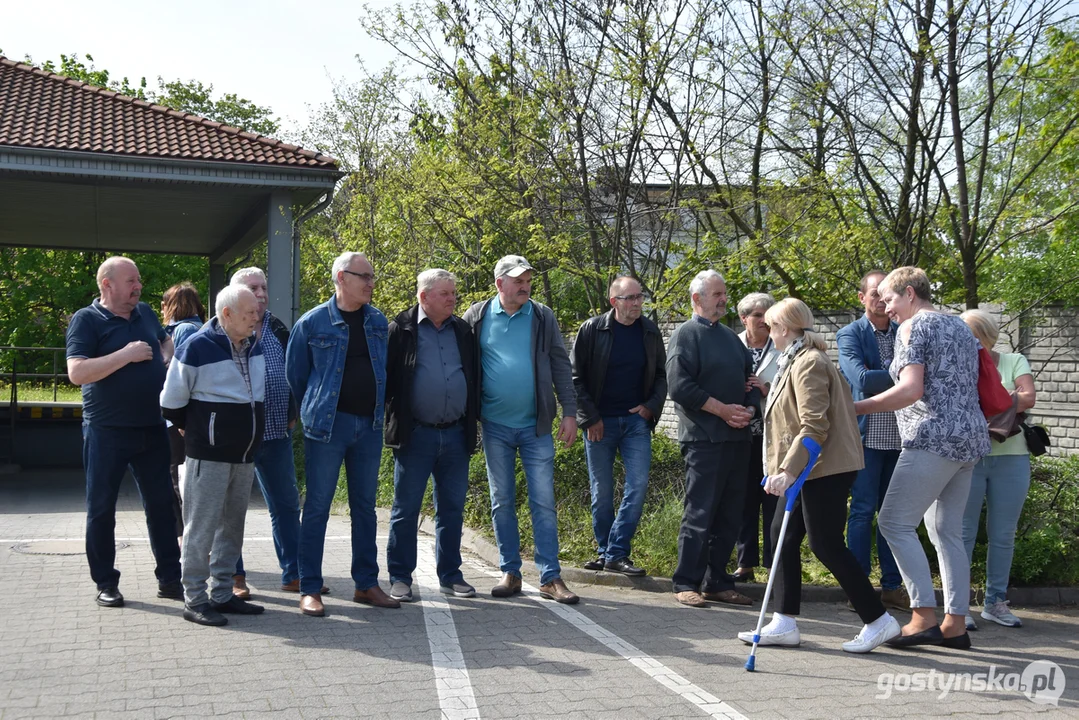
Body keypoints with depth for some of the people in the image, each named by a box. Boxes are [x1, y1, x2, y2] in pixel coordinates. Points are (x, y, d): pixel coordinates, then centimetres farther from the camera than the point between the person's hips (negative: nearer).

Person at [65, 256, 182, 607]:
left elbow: (166, 341, 28)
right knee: (101, 508, 5)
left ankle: (169, 578, 18)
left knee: (161, 503, 8)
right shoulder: (86, 320, -8)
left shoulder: (145, 313, 9)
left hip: (152, 429, 5)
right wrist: (126, 355, -21)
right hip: (107, 432, -5)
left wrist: (165, 359, 6)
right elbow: (76, 373, -19)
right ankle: (106, 584, 17)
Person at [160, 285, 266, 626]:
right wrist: (193, 429, 6)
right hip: (208, 456, -7)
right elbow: (171, 402, -7)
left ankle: (223, 594, 22)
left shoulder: (256, 347, 7)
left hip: (245, 455, 7)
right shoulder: (197, 347, -14)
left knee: (232, 526, 13)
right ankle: (194, 600, 6)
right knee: (201, 528, -2)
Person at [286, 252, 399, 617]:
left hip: (369, 425, 4)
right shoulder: (312, 323, -5)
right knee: (317, 506, 0)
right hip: (327, 425, -4)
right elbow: (295, 374, 5)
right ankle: (310, 590, 7)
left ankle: (366, 584, 19)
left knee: (365, 505, 11)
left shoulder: (378, 321, 8)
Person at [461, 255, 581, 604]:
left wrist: (569, 412, -3)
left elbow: (560, 366, 4)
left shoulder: (543, 317, 2)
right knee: (502, 502, 7)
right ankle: (510, 573, 17)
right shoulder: (477, 317, 2)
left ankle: (550, 577, 3)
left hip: (536, 425, 0)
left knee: (544, 501, -1)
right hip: (495, 425, 1)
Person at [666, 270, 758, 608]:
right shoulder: (686, 334, -4)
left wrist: (749, 409, -1)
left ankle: (717, 583, 17)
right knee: (700, 513, -6)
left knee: (729, 514, 9)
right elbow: (680, 386, -14)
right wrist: (723, 410, -15)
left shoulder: (730, 336, 19)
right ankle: (686, 583, 2)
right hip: (704, 438, -7)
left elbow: (751, 379, 20)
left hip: (737, 438, 7)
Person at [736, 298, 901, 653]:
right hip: (812, 468, 10)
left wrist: (788, 469, -27)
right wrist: (786, 468, 17)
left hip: (826, 468, -10)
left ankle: (878, 621, 5)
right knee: (783, 533, 8)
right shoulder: (797, 361, 16)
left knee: (825, 544, -6)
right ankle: (784, 624, 12)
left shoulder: (808, 364, -15)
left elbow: (814, 426, -22)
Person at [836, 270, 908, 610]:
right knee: (863, 511, 0)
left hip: (900, 438, 4)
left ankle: (892, 586, 17)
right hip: (867, 436, -4)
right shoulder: (850, 335, -1)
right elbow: (862, 380, -16)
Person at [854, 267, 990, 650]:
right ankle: (955, 624, 10)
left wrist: (856, 408, -13)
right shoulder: (959, 326, 21)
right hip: (969, 438, 10)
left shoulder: (913, 327, -6)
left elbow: (911, 390, -17)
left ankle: (925, 615, -11)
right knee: (947, 531, 10)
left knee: (895, 522, -7)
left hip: (934, 438, -9)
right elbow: (975, 387, 21)